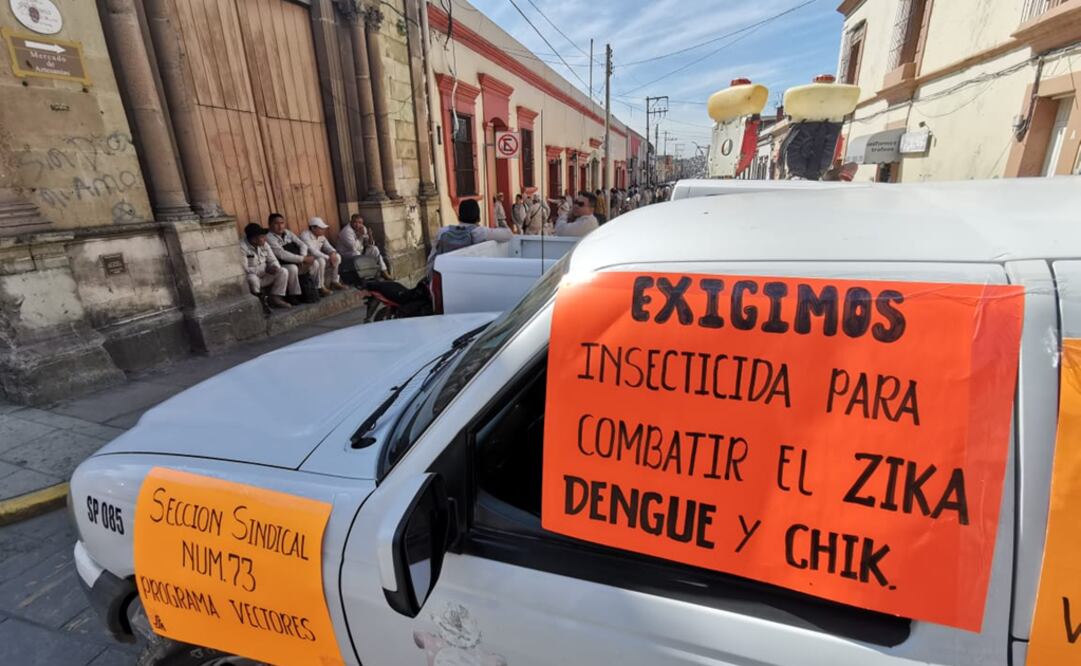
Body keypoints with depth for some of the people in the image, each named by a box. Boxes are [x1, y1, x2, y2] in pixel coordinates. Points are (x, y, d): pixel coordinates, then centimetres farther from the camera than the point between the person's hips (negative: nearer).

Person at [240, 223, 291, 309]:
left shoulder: (264, 244, 0)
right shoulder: (242, 247, -21)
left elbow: (273, 260, 4)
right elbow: (244, 270, -26)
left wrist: (275, 267, -20)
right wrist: (264, 270, -28)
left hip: (264, 276, 6)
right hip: (250, 278, -6)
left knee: (283, 272, -13)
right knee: (252, 278, -39)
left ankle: (275, 298, -9)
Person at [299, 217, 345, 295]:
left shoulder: (321, 236, 4)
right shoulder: (305, 236, -22)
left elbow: (328, 247, 4)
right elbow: (313, 252, -31)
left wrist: (333, 253, -21)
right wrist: (329, 257, -29)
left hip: (317, 257, 9)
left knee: (337, 257, -5)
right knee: (321, 261, -37)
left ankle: (334, 281, 0)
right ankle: (320, 287, -24)